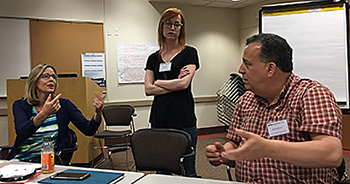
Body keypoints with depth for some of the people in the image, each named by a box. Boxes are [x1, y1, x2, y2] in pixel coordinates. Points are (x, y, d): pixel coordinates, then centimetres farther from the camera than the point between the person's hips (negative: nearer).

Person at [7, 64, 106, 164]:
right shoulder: (20, 105, 5)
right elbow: (21, 134, -14)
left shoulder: (64, 104, 6)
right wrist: (43, 114, -30)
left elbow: (88, 130, -2)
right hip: (21, 159, 1)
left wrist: (98, 113, -22)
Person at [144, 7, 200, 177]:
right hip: (159, 120, 4)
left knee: (188, 171, 4)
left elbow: (184, 83, -12)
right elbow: (148, 89, 2)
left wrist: (158, 82, 1)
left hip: (184, 121, -4)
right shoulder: (153, 58, 13)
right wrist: (174, 85, -7)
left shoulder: (189, 53, 2)